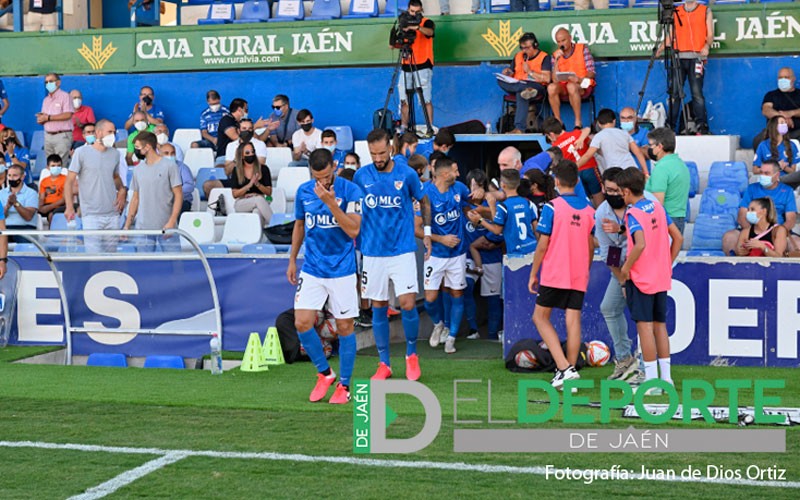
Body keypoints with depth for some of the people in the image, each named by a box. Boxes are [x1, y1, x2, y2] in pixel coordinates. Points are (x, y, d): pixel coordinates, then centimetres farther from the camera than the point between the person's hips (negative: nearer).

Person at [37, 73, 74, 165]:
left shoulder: (64, 96, -2)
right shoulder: (46, 100, 20)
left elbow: (67, 115, -15)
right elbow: (42, 119, 20)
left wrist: (48, 118, -13)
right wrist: (40, 117, -5)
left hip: (62, 136, -7)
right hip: (48, 136, 7)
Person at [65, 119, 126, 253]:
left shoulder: (115, 154, 12)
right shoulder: (81, 152, -3)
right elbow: (69, 181, -4)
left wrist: (122, 190, 6)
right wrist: (69, 207, -14)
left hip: (113, 214, 5)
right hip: (91, 215, -5)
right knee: (94, 253, -13)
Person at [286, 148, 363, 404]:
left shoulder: (350, 191, -10)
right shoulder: (304, 191, 3)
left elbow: (354, 230, -18)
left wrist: (331, 203, -25)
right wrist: (292, 260, 18)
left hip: (342, 271, -3)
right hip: (311, 270, 4)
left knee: (344, 327, 2)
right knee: (302, 323, -6)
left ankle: (344, 385, 15)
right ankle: (324, 373, 15)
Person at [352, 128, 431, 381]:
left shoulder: (407, 174, -3)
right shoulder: (361, 176, 1)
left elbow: (424, 202, 13)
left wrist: (427, 232, 7)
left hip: (403, 250, -2)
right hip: (372, 252, 2)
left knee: (408, 304, -10)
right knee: (378, 307, 5)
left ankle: (411, 354, 13)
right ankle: (384, 363, 17)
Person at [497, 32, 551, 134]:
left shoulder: (544, 57, 1)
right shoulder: (518, 56, 18)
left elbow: (547, 79, -10)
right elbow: (511, 74, 20)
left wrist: (530, 72, -11)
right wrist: (507, 72, -4)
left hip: (537, 87, -5)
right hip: (517, 84, 5)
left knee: (520, 94, -39)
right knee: (500, 81, -24)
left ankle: (519, 128, -46)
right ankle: (527, 91, -41)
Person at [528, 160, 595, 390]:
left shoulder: (552, 207, -9)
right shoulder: (589, 209, 5)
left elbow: (543, 245, -9)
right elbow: (591, 246, 11)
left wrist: (533, 274, 0)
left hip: (554, 275, -4)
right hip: (579, 276, 4)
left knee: (540, 317, 6)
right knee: (573, 321, 5)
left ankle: (564, 368, -7)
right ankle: (570, 370, 4)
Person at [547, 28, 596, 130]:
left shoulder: (582, 48, -1)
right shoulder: (556, 55, 7)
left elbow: (591, 72, -7)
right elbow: (555, 80, -4)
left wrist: (580, 79, -28)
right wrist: (556, 60, -13)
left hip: (583, 86, -3)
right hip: (563, 88, 3)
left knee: (571, 86, -37)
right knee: (551, 87, -29)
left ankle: (578, 123, -31)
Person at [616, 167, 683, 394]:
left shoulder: (633, 214, -14)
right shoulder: (657, 207, 8)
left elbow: (640, 244, -28)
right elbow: (678, 238, 9)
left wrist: (625, 269, -16)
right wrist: (667, 263, 15)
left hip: (640, 279, -7)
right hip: (662, 278, 7)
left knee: (645, 326, -2)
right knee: (660, 325, 13)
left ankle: (652, 380, 0)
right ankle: (666, 377, 17)